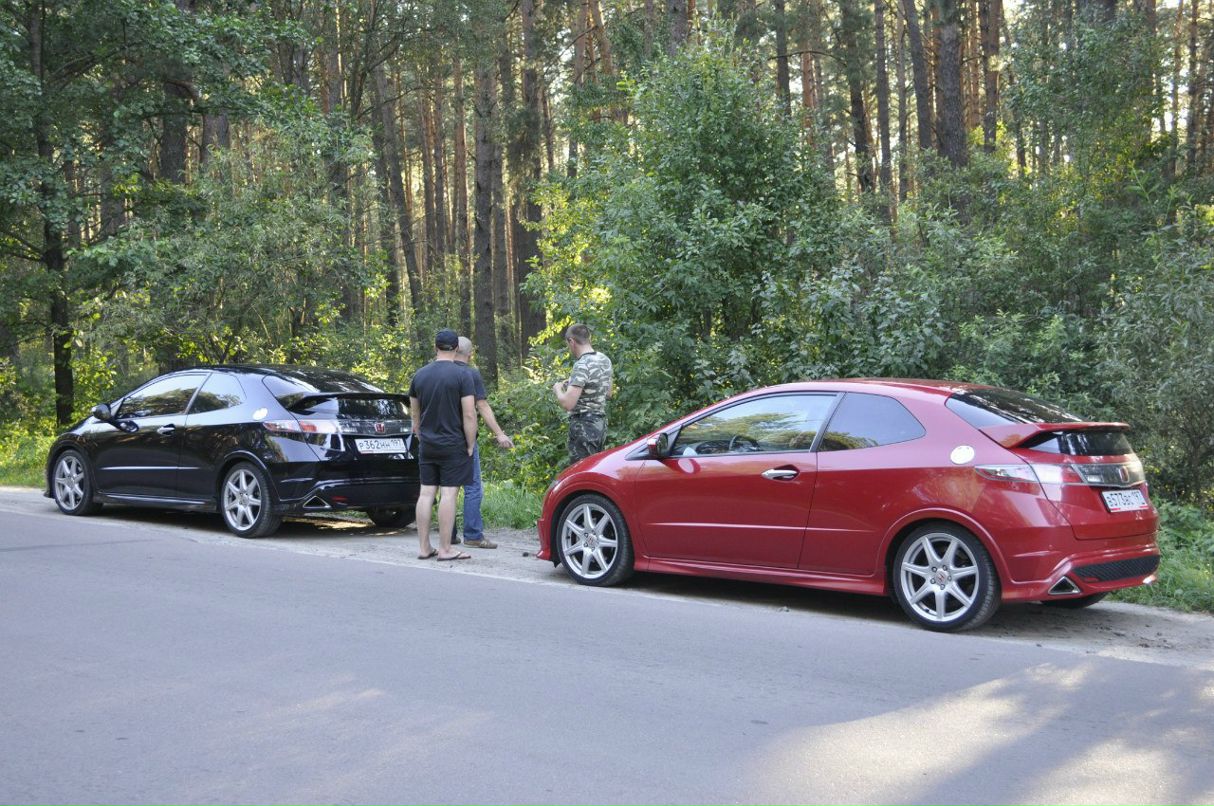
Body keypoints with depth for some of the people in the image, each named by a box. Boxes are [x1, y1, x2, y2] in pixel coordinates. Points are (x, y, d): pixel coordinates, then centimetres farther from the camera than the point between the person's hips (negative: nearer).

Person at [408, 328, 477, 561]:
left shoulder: (420, 375, 8)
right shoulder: (462, 375, -9)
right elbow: (469, 415, -14)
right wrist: (470, 445, -6)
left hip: (427, 445, 5)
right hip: (453, 445, -5)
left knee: (426, 493, 7)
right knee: (448, 494, -4)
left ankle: (423, 547, 11)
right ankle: (445, 549, -3)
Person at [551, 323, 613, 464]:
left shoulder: (582, 365, -20)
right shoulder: (605, 360, 7)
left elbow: (567, 403, -26)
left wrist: (558, 389, -5)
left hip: (584, 426, -9)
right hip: (601, 423, 9)